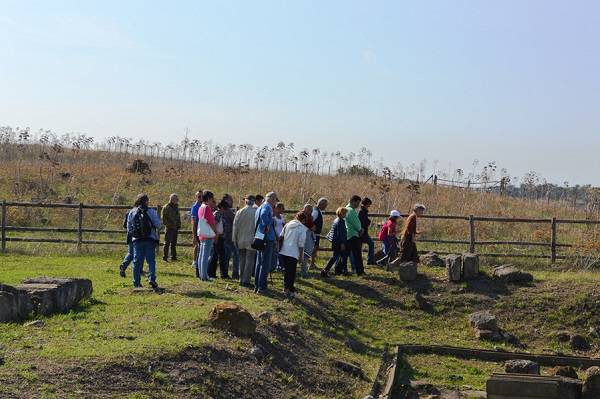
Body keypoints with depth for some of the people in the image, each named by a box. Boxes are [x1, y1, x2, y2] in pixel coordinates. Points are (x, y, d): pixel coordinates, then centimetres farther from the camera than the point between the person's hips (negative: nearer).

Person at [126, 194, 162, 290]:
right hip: (150, 239, -2)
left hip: (137, 240, 2)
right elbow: (158, 225, -5)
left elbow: (129, 228, 7)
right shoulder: (151, 211, -5)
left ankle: (136, 282, 12)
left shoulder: (132, 212, 4)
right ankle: (151, 278, -16)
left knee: (137, 261, 9)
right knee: (151, 260, 1)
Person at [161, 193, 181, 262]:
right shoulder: (166, 207, -7)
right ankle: (165, 257, -3)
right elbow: (163, 218, -10)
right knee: (167, 243, -6)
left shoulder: (176, 207, 16)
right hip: (169, 228, -7)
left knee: (174, 244, 11)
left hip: (175, 228, 7)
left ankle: (173, 257, 16)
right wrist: (167, 225, -15)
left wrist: (179, 225, 13)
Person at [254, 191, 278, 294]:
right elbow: (263, 215, -35)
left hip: (259, 239, 9)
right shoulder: (267, 207, -13)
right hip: (267, 239, -9)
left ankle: (257, 286, 21)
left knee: (259, 263, 15)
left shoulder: (260, 208, 17)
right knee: (265, 265, -4)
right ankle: (261, 287, -3)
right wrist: (267, 225, -23)